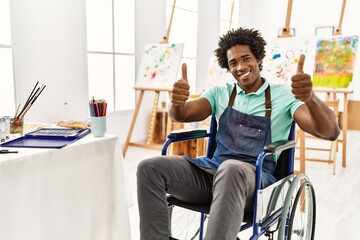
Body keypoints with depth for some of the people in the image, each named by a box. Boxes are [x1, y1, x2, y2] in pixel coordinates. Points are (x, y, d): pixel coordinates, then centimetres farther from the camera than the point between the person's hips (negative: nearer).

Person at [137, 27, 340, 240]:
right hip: (213, 171, 4)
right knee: (150, 168, -19)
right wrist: (177, 101, -23)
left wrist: (310, 98, -30)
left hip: (256, 178, -3)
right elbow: (182, 115, 3)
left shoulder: (284, 95, 4)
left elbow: (330, 132, -8)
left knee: (231, 169, -40)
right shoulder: (220, 93, 15)